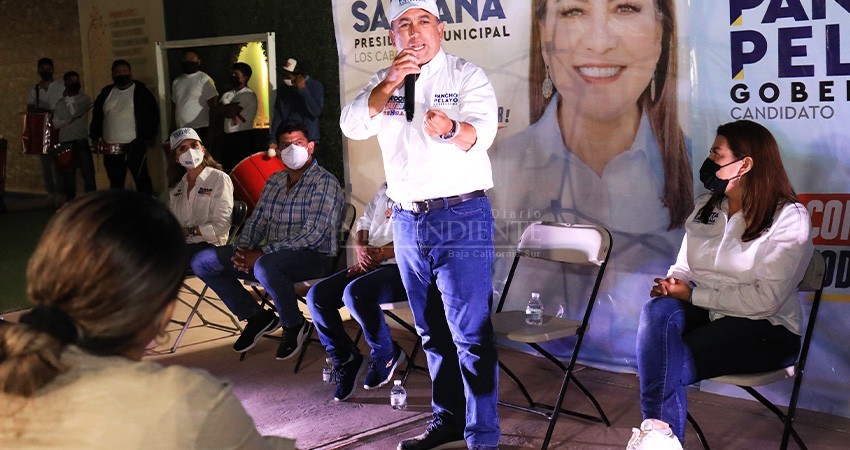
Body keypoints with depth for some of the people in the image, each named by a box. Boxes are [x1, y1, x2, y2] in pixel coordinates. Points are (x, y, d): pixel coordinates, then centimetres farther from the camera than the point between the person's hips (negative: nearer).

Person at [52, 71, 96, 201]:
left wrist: (68, 98, -4)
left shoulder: (84, 99, 4)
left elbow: (75, 112, -13)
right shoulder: (61, 103, 11)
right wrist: (69, 119, -6)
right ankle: (70, 199, 11)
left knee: (88, 171, -6)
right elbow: (55, 124, 5)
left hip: (82, 141, -2)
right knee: (68, 174, 4)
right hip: (66, 142, 2)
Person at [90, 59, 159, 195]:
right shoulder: (106, 93, 13)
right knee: (115, 184, 12)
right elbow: (96, 117, 19)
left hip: (134, 148, -5)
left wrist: (146, 139, -11)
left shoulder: (141, 92, 0)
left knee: (142, 181, 0)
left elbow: (153, 117, -4)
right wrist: (95, 137, 8)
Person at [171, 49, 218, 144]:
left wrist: (211, 131, -12)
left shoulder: (204, 79, -2)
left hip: (200, 130, -5)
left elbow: (213, 107, -7)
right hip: (181, 131, 5)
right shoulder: (176, 82, 15)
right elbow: (175, 106, 20)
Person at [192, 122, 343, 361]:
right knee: (202, 261, -3)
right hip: (270, 253, 8)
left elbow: (314, 233, -20)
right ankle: (255, 316, 7)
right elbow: (257, 221, 16)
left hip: (314, 255, -8)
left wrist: (263, 253, -23)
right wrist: (242, 250, -7)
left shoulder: (324, 182, -9)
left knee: (265, 267, -40)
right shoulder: (274, 182, 15)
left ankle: (294, 325, -13)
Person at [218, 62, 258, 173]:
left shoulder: (248, 95, -7)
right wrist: (232, 107, -11)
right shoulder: (227, 94, 17)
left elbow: (231, 112, -13)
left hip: (242, 137, -7)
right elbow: (220, 110, 1)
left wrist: (226, 108, 4)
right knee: (227, 170, 10)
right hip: (228, 136, 8)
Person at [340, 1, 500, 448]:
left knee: (470, 332, -6)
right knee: (433, 331, 14)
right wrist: (391, 81, -17)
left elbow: (481, 132, -17)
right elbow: (351, 125, -4)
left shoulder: (466, 75, -2)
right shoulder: (384, 82, 12)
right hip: (407, 220, 5)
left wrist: (450, 129, -39)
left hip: (461, 217, -5)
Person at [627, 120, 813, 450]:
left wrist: (693, 294, -16)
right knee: (657, 310, -32)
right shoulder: (706, 208, 12)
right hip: (702, 312, 5)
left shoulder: (789, 218, -8)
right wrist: (670, 285, -11)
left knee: (665, 361, -30)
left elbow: (766, 298, -16)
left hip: (765, 327, -5)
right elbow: (684, 269, 15)